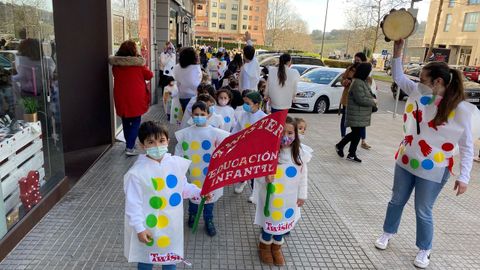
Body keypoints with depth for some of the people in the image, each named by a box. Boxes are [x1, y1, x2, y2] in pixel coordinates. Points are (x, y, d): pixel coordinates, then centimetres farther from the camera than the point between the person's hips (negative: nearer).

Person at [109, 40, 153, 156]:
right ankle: (130, 147, -1)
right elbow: (149, 75, 0)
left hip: (121, 97, 4)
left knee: (126, 120, 18)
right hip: (136, 97, -4)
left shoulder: (116, 64, -3)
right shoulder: (138, 63, -12)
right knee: (135, 121, 5)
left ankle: (130, 143, 31)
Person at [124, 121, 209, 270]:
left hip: (171, 224, 4)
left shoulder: (177, 163, -8)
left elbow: (183, 187, 6)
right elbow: (133, 203, -15)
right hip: (149, 227, -3)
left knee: (170, 257, 22)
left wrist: (199, 192, -8)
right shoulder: (137, 172, -19)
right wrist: (139, 228, -15)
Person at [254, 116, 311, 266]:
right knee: (269, 224, 14)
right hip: (271, 198, -3)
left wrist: (302, 195, 4)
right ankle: (264, 246, 44)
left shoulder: (299, 153, -8)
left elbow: (303, 176, 2)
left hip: (289, 199, 4)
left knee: (283, 223, 21)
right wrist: (265, 178, -36)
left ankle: (277, 247, 47)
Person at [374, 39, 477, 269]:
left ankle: (424, 249, 33)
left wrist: (464, 176, -12)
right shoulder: (418, 92, -5)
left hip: (433, 170, -4)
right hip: (405, 161, 4)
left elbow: (467, 146, -10)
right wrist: (397, 52, -3)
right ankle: (388, 233, 41)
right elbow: (398, 77, 9)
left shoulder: (461, 109, -17)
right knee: (397, 201, 19)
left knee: (423, 211, 9)